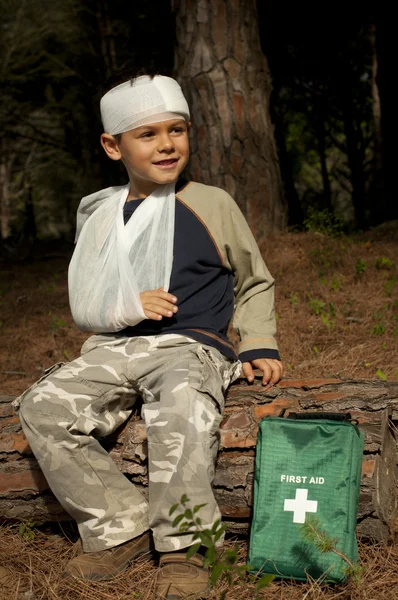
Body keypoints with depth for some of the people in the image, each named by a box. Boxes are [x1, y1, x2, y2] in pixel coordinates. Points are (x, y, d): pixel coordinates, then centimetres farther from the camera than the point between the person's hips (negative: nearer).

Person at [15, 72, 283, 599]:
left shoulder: (211, 206, 7)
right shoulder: (100, 216, 13)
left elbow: (255, 284, 18)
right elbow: (83, 306, 15)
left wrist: (259, 347, 3)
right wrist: (129, 308, -7)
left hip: (191, 345, -3)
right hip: (115, 348, 4)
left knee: (183, 406, -38)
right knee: (43, 407, -22)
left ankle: (182, 547, -25)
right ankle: (120, 529, -14)